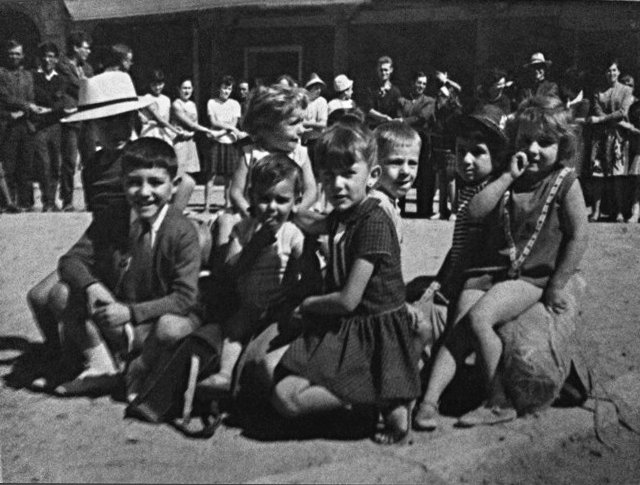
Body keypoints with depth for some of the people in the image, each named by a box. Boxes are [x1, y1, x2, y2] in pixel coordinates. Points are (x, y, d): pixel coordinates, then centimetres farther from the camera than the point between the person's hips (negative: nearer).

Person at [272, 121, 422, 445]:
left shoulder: (374, 224, -20)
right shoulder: (340, 218, 7)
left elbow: (347, 300, -22)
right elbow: (309, 226, 34)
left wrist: (307, 305, -5)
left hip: (373, 334, -9)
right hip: (342, 329, 9)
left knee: (286, 398, -16)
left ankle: (387, 403, -7)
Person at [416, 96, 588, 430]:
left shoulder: (565, 183, -1)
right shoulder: (506, 180, 12)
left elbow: (578, 236, -5)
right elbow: (475, 211, -4)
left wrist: (556, 286, -8)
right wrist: (508, 177, -9)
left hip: (530, 278, -5)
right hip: (489, 271, 5)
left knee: (478, 318, -26)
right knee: (457, 332, -12)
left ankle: (498, 403, -14)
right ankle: (428, 403, -16)